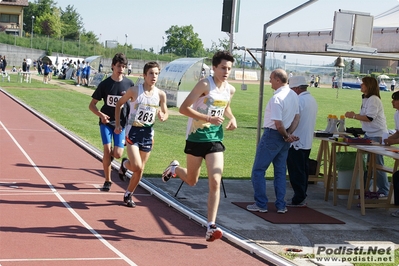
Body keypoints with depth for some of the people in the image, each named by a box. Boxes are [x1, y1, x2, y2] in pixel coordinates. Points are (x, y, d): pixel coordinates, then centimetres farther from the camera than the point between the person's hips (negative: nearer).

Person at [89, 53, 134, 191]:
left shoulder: (129, 84, -4)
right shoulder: (104, 84, -5)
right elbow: (92, 105, -1)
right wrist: (101, 114, -19)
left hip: (121, 122, 1)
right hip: (106, 122, -1)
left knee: (118, 154, -7)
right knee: (107, 150, -12)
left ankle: (109, 157, 31)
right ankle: (107, 181, 3)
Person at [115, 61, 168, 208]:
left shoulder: (161, 94, -3)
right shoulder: (134, 90, -11)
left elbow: (165, 113, 10)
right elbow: (119, 103, 4)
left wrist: (163, 117, -14)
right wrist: (117, 123, 0)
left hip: (148, 133, 4)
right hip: (133, 131, -4)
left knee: (140, 169, 9)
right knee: (137, 167, -16)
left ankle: (128, 195, 30)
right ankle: (125, 164, 20)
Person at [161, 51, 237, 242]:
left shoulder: (230, 90, 3)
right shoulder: (205, 84, -15)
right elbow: (184, 108, -19)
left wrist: (232, 118, 5)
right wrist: (209, 119, -27)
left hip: (215, 140, 4)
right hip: (196, 138, -4)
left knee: (215, 181, -11)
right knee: (191, 181, 13)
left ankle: (211, 226, -9)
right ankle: (175, 169, 49)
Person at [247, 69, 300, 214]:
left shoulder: (277, 98, -21)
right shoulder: (294, 95, 5)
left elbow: (278, 124, -23)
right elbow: (296, 117, 8)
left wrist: (286, 135, -7)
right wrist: (289, 134, -2)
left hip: (272, 135, -8)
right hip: (285, 139, 8)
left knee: (258, 170, 3)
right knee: (280, 171, 14)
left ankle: (261, 204, 5)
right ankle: (281, 205, 16)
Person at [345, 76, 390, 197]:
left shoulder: (374, 99, -17)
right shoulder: (366, 99, 14)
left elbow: (369, 118, -23)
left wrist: (353, 116, -17)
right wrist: (354, 115, 3)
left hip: (377, 136, -10)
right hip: (369, 134, 10)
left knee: (377, 164, -5)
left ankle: (384, 191, 4)